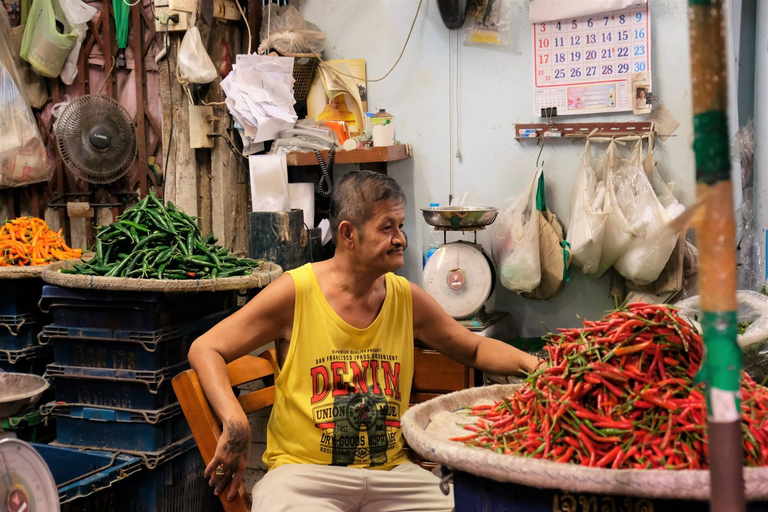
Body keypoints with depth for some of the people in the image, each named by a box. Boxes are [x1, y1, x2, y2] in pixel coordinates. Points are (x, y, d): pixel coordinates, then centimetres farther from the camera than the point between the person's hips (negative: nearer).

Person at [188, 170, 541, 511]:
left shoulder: (406, 298, 6)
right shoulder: (296, 292, -6)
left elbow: (475, 349, 20)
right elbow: (206, 349, -3)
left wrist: (530, 363, 0)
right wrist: (235, 423, -19)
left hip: (392, 471, 5)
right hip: (305, 471, -4)